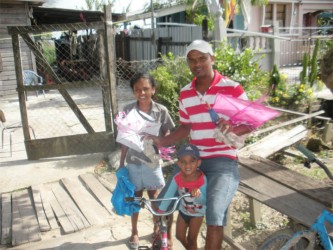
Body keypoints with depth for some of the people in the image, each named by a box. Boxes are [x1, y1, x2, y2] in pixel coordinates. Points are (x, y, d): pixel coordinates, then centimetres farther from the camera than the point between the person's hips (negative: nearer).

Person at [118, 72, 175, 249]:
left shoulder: (161, 111, -9)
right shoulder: (128, 110, -7)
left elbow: (167, 135, 2)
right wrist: (121, 163, 4)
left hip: (153, 162, 0)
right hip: (133, 162, 1)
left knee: (155, 199, 12)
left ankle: (157, 229, 37)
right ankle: (134, 232, 36)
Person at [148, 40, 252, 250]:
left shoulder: (232, 89, -8)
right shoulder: (185, 94, 8)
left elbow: (251, 123, -5)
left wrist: (231, 129, -26)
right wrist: (161, 141, 0)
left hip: (223, 162, -5)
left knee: (214, 216, -21)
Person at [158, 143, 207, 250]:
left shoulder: (202, 179, -30)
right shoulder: (177, 178, -21)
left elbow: (204, 201, -33)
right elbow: (168, 195, -18)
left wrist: (198, 193, -54)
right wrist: (160, 211, -18)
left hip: (197, 213, -4)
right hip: (183, 210, 4)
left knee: (191, 239, 4)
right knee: (180, 236, 16)